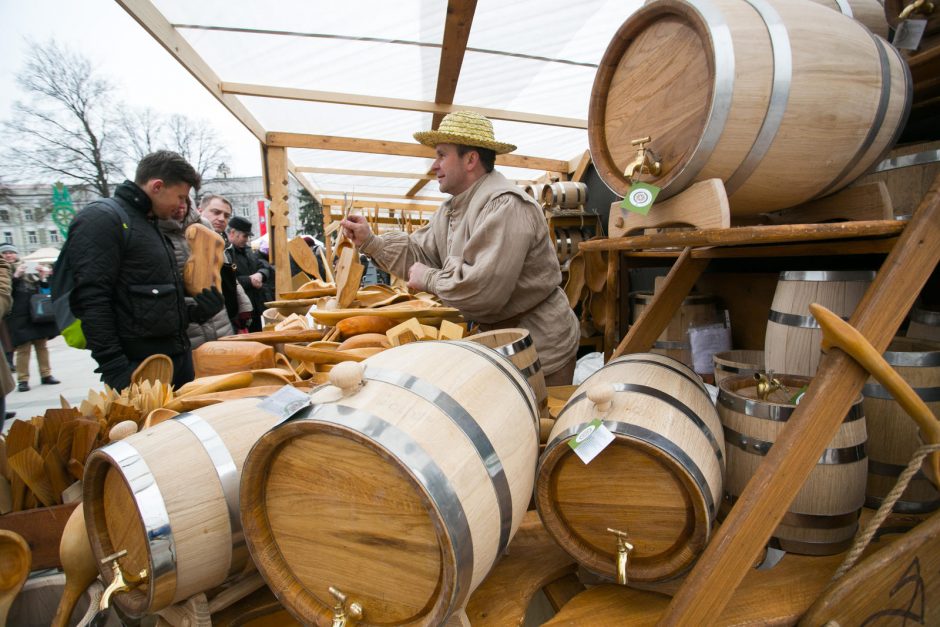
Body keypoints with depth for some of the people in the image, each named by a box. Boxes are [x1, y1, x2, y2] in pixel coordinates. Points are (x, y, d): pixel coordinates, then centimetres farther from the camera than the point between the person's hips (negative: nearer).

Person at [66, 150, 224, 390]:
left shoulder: (150, 224, 18)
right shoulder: (102, 219, -10)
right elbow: (91, 302, -19)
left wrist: (193, 311, 7)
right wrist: (115, 369, -23)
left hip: (178, 358, 9)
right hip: (139, 369, -9)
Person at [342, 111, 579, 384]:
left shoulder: (505, 205, -26)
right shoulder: (449, 211, 9)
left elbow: (483, 288, -35)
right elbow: (416, 253, 8)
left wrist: (429, 279, -19)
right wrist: (370, 241, -5)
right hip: (500, 341, 9)